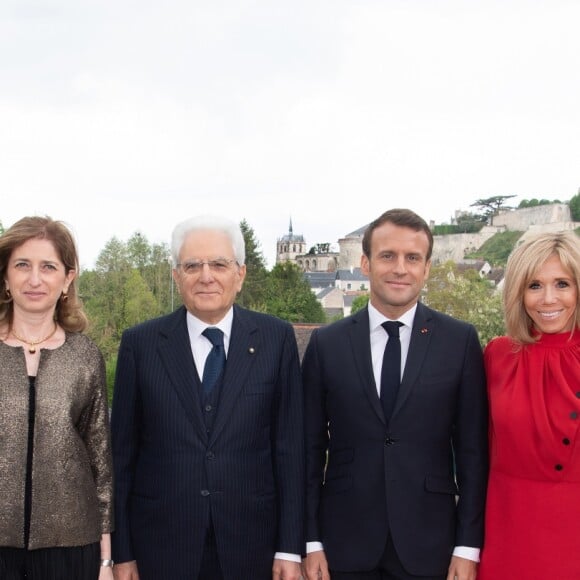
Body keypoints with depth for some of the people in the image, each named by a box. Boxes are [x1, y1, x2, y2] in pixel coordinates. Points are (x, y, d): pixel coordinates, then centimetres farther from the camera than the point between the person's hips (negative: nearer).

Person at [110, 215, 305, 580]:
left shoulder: (276, 339, -1)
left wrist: (290, 549, -3)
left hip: (250, 548, 0)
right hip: (161, 548, 0)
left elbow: (290, 447, -1)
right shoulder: (140, 344, -1)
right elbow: (122, 454, 2)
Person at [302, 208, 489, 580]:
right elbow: (310, 448, 2)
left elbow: (472, 449, -1)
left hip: (428, 545, 0)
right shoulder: (326, 344, 0)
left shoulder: (460, 340, -2)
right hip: (345, 544, 1)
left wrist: (468, 545, -3)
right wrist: (311, 541, 0)